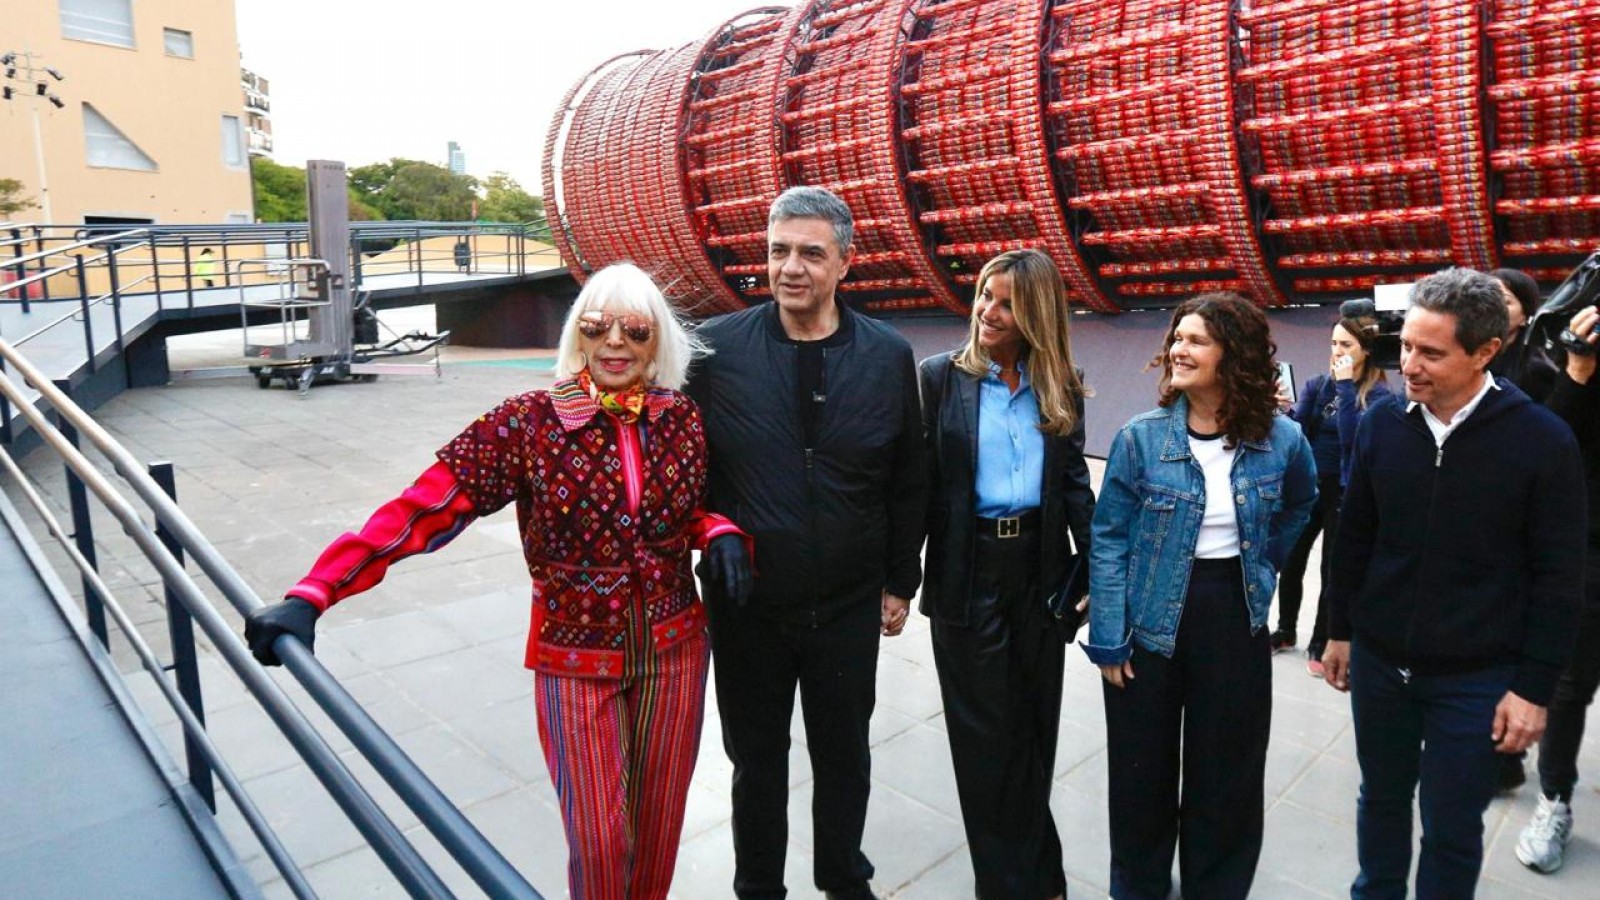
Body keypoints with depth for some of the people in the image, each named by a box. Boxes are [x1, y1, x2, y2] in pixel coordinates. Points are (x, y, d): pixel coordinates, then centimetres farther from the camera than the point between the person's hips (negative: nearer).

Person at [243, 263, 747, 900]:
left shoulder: (683, 421, -3)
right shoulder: (531, 423, -14)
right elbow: (425, 509, -20)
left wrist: (718, 534, -9)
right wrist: (312, 596, -27)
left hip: (674, 652, 3)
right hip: (576, 661, -3)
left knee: (658, 823, 17)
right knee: (599, 839, 7)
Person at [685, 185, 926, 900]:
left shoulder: (889, 356, -5)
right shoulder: (717, 348, -9)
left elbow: (907, 484, 2)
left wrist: (900, 582, 5)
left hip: (849, 603, 1)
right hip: (747, 600, -1)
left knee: (844, 752, 20)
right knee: (756, 756, 18)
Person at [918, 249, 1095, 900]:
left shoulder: (1059, 387, 4)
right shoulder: (942, 377, -4)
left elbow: (1074, 480, 7)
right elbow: (920, 479, -4)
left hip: (1040, 568, 3)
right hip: (968, 572, -3)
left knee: (1034, 726, 15)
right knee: (985, 732, 7)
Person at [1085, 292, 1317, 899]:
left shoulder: (1281, 440, -5)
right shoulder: (1140, 438, -11)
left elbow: (1300, 507, 18)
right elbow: (1109, 540, -9)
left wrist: (1261, 567, 11)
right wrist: (1108, 639, -12)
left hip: (1235, 622, 2)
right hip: (1149, 621, -1)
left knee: (1226, 774, 14)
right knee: (1141, 771, 11)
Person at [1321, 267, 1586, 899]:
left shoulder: (1543, 440, -12)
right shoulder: (1382, 422, -3)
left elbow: (1558, 577, -8)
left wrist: (1534, 686, -8)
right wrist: (1340, 629, 9)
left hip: (1476, 679, -3)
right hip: (1379, 661, 3)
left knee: (1452, 831, 10)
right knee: (1381, 801, 19)